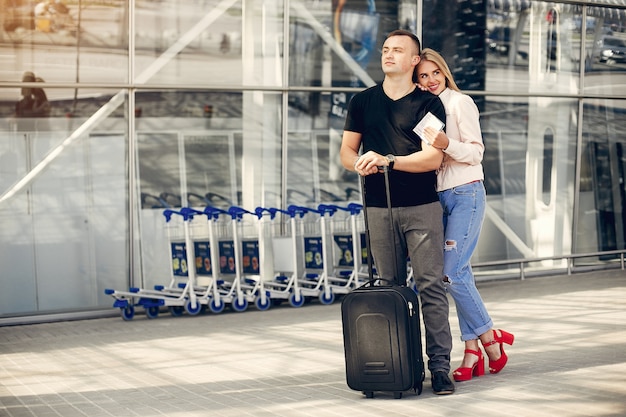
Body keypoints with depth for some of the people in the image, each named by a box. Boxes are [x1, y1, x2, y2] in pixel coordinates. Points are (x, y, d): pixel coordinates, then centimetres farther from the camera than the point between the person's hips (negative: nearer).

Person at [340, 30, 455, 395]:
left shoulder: (429, 104, 2)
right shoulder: (362, 101, 13)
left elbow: (433, 158, -8)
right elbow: (347, 151, 11)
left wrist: (387, 160, -19)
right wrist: (359, 164, -12)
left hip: (422, 207, -3)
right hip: (379, 208, 3)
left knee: (431, 285, -6)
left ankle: (440, 365, -3)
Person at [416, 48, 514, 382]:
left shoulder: (460, 103, -6)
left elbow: (476, 152, -11)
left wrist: (447, 144, -27)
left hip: (465, 194, -6)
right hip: (438, 197, 6)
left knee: (451, 273, -12)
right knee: (460, 273, 6)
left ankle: (489, 336, 5)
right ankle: (473, 352, 9)